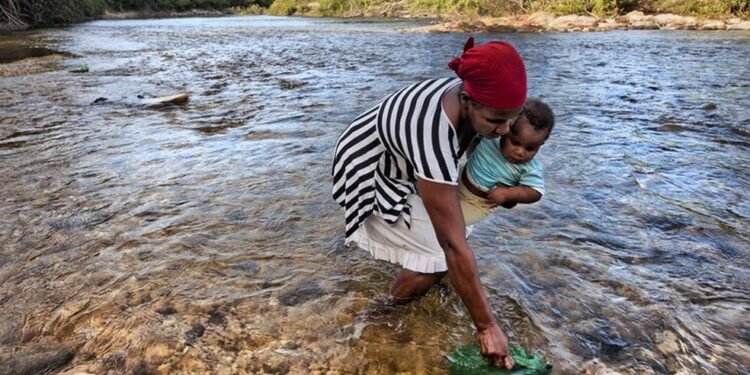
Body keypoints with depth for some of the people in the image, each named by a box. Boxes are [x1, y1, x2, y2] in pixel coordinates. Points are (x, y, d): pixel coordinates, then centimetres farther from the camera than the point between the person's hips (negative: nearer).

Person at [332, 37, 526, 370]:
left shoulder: (469, 95, -19)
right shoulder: (432, 138, -42)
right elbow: (455, 246, -37)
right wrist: (486, 326, -28)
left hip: (395, 161, 8)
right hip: (367, 176, -8)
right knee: (441, 255, -12)